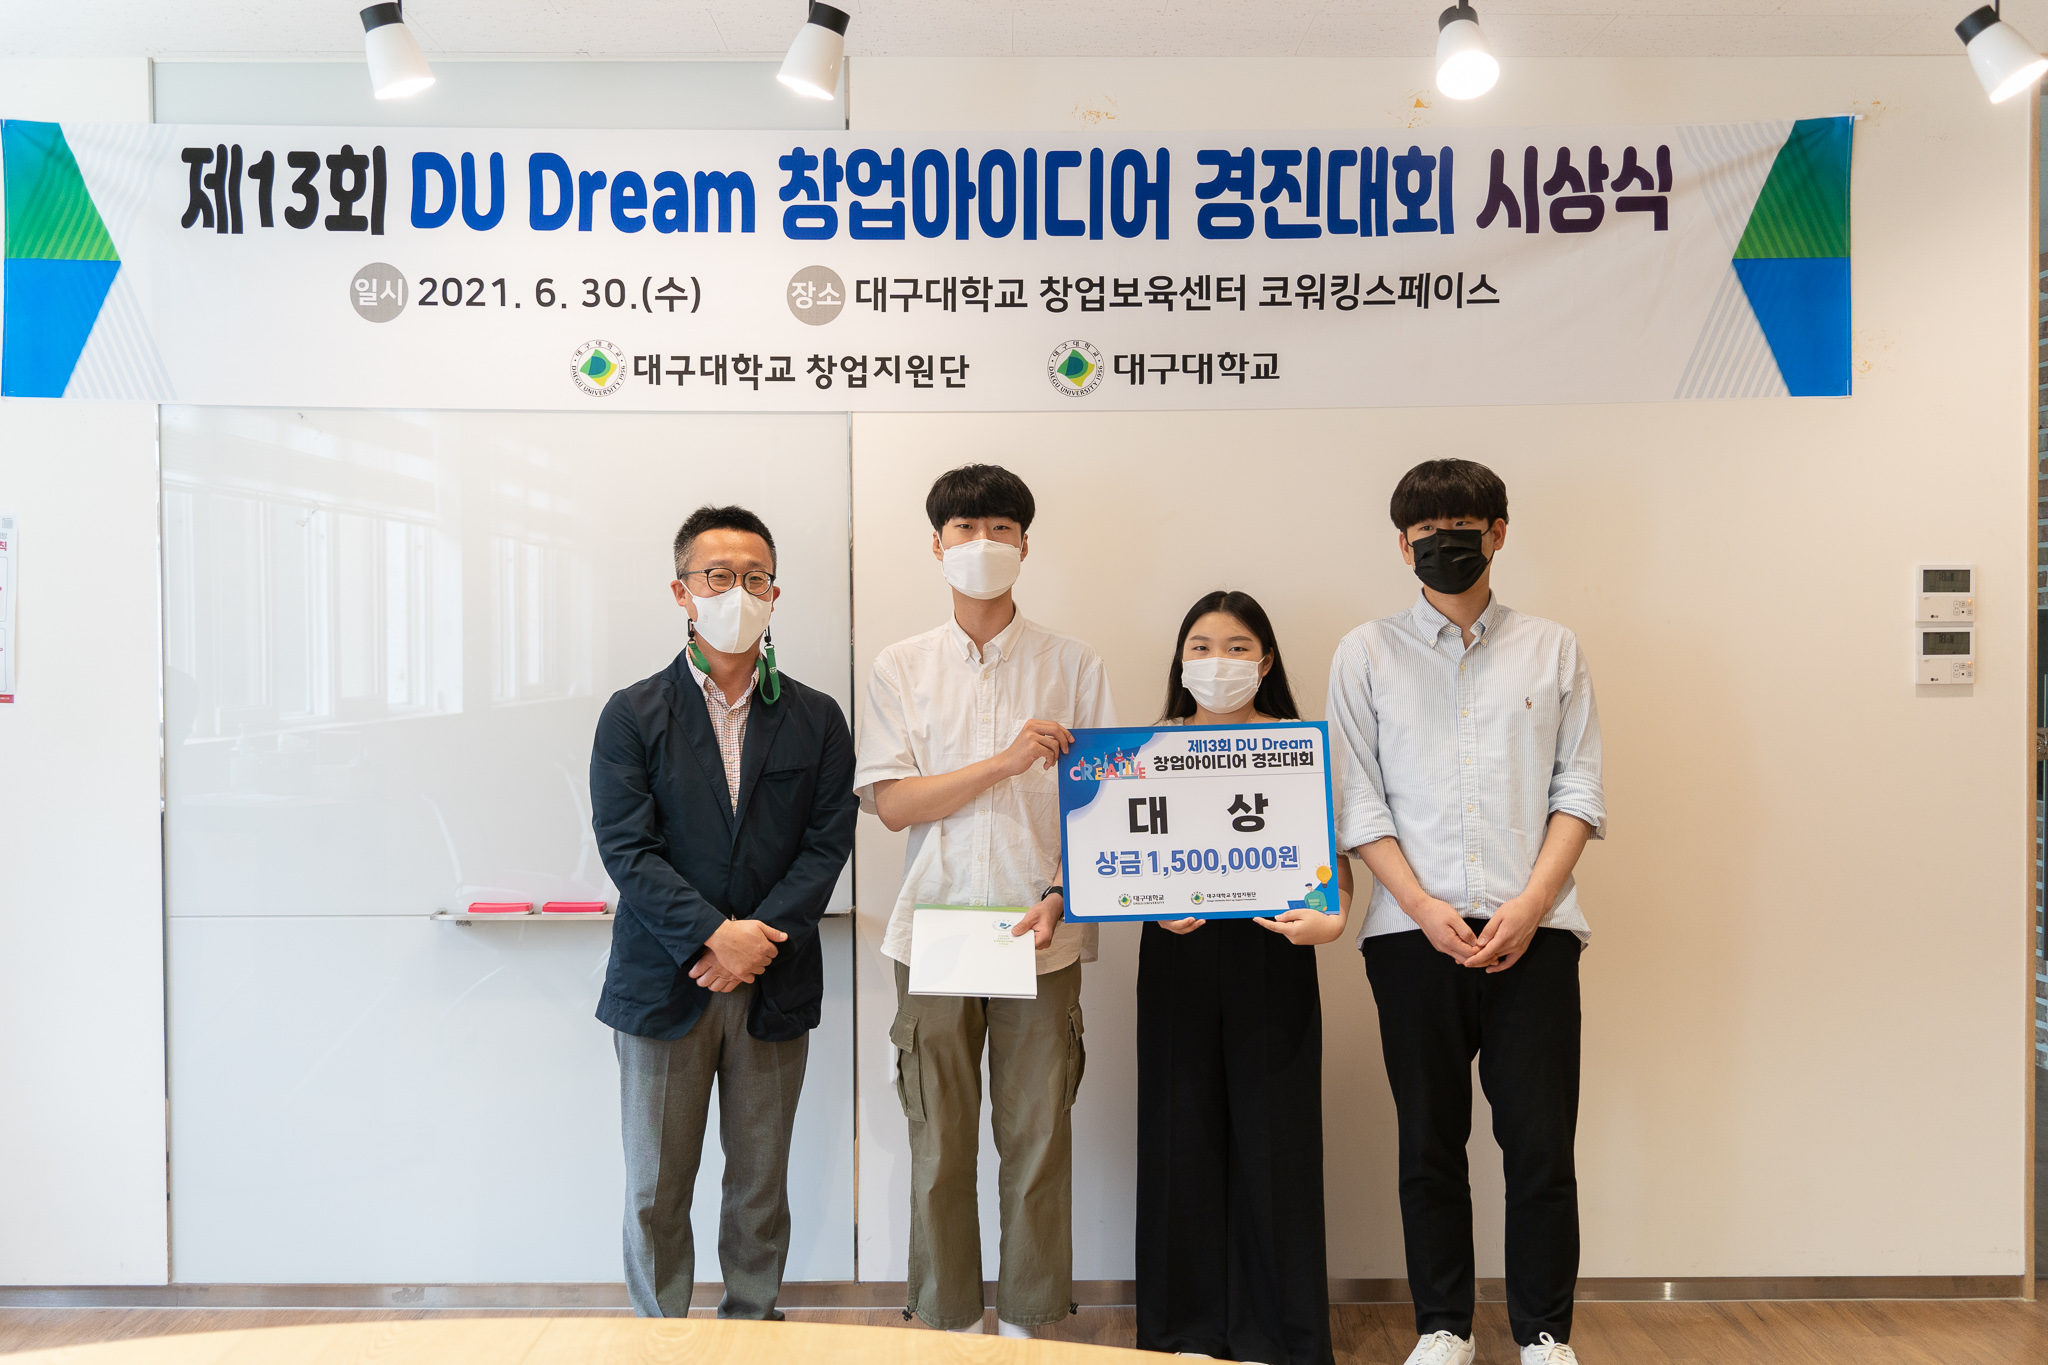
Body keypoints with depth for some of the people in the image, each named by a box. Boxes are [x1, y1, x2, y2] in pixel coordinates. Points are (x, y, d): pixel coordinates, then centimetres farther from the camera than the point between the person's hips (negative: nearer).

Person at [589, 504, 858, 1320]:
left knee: (761, 1183, 11)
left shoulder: (817, 720, 6)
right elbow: (627, 849, -7)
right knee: (655, 1190, 7)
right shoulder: (632, 716, 1)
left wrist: (754, 943, -13)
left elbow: (827, 845, -1)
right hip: (661, 984, -1)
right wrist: (713, 936, -18)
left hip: (774, 987, 1)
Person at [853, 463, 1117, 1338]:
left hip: (1043, 937, 0)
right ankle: (949, 1323, 21)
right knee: (939, 1144, 6)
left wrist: (1058, 900, -12)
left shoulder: (1072, 666, 5)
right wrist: (1005, 761, -14)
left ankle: (1029, 1323, 20)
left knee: (1039, 1141, 4)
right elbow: (891, 803, -2)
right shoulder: (901, 667, 7)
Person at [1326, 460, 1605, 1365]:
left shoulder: (1552, 650, 11)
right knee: (1429, 1144, 7)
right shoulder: (1367, 654, 8)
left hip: (1531, 931, 0)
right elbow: (1357, 803, 2)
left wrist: (1529, 905, -8)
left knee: (1541, 1144, 1)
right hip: (1412, 932, 0)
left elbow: (1579, 793, 5)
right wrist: (1426, 909, -9)